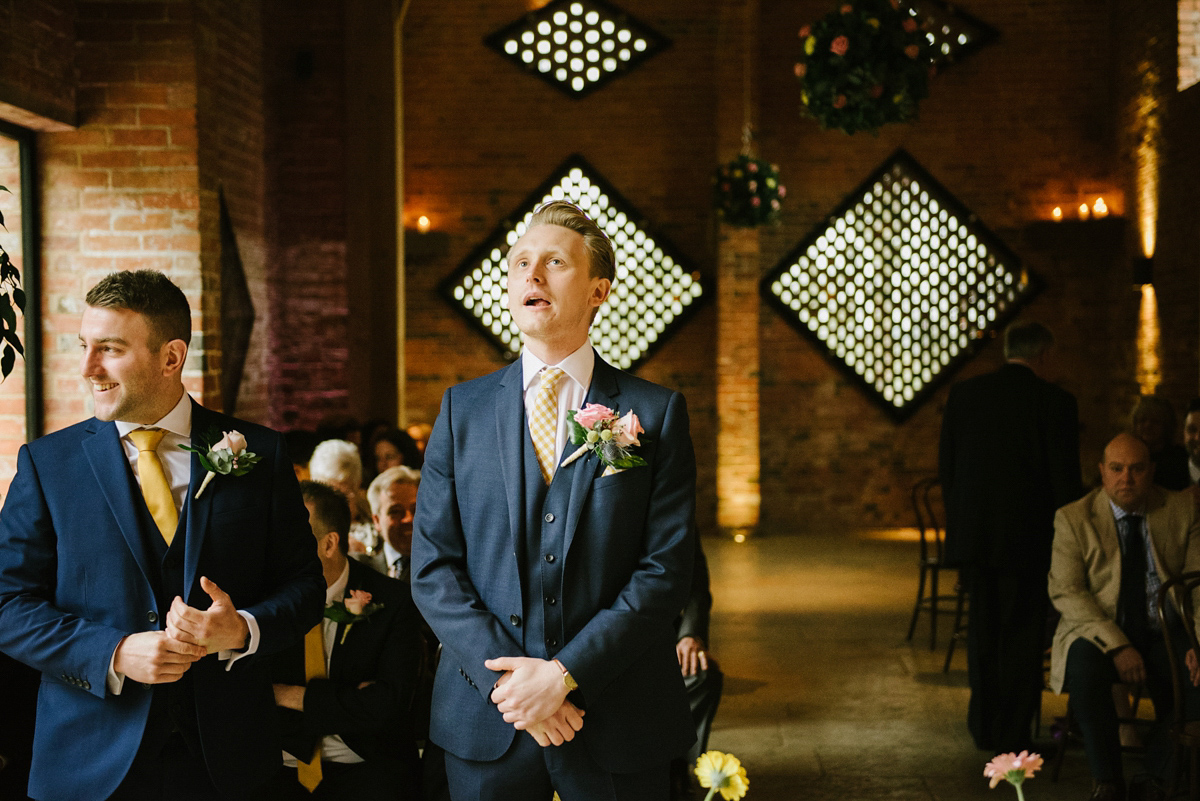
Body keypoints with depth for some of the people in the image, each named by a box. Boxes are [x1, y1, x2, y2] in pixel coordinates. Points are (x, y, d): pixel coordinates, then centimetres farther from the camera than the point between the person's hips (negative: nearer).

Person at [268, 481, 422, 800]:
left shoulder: (391, 602, -1)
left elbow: (388, 703, -9)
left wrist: (295, 696, -8)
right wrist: (349, 703, -10)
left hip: (364, 769, -1)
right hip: (282, 769, 2)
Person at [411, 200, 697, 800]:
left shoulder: (656, 413, 0)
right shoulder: (463, 408, 5)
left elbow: (665, 570, -6)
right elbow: (432, 567, 1)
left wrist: (564, 674, -15)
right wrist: (505, 678, -12)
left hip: (618, 726, -1)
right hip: (485, 723, 2)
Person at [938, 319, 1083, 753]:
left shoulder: (963, 393, 3)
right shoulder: (1054, 401, -8)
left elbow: (946, 467, 7)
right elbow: (1065, 479, -9)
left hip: (973, 535, 4)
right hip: (1027, 538, -4)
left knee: (983, 632, 15)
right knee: (1022, 636, 4)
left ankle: (984, 727, 22)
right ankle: (1013, 737, 6)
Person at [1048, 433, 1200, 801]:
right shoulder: (1073, 518, -1)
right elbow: (1065, 591, -9)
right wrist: (1116, 646, -21)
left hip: (1164, 634, 2)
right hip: (1099, 632, -2)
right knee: (1085, 670, -34)